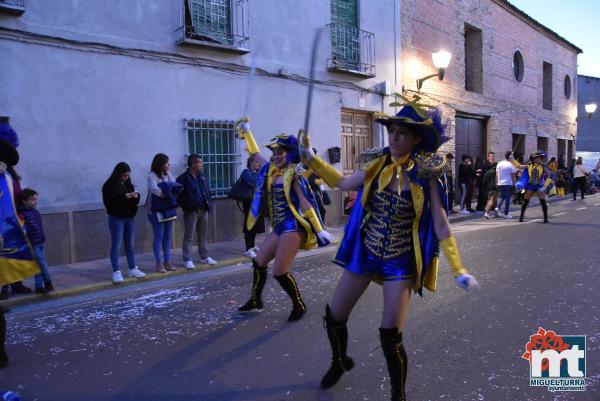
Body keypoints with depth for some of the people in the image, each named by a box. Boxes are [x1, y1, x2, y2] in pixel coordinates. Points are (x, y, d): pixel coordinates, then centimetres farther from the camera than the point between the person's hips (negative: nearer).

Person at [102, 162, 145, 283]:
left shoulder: (128, 184, 10)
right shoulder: (109, 185, -8)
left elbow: (135, 202, 15)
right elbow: (109, 202, -18)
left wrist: (136, 196, -8)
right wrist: (124, 197, -24)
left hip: (130, 218, 6)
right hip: (116, 219, -6)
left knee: (130, 245, 11)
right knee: (116, 246, -3)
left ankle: (133, 269, 19)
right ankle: (116, 272, 1)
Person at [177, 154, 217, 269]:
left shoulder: (201, 177, 13)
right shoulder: (183, 178, -8)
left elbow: (207, 192, 18)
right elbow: (179, 196, -9)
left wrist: (208, 204, 5)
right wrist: (186, 206, -12)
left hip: (203, 210, 6)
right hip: (191, 211, -6)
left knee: (203, 235, 13)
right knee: (188, 236, 0)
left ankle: (205, 257, 22)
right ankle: (187, 260, 5)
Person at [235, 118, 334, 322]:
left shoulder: (293, 175, -12)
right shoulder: (271, 170, 8)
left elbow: (305, 204, -15)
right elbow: (256, 154, 23)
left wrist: (319, 230, -16)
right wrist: (246, 132, 29)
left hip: (293, 227, -8)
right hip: (279, 228, 9)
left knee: (280, 272, -9)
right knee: (258, 262, 17)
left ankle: (299, 306, 12)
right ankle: (255, 300, 36)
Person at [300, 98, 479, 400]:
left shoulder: (426, 176, -12)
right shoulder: (379, 166, -2)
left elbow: (441, 226, -9)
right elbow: (342, 183, 11)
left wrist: (458, 269, -12)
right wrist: (310, 158, 7)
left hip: (400, 262, -4)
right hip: (364, 254, 4)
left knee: (389, 336, -4)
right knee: (333, 317, 12)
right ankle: (339, 362, 44)